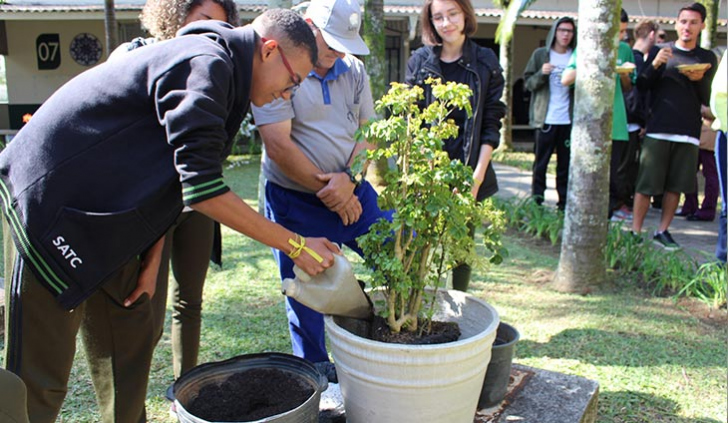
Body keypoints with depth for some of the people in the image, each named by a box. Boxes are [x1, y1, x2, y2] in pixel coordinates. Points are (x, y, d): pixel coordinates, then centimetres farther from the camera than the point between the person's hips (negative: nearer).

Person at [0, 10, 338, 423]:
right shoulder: (206, 63, -19)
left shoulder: (217, 70, 12)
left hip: (98, 216, 10)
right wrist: (295, 245, -21)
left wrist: (152, 258, 6)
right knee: (40, 374, -3)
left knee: (129, 338, 15)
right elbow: (203, 187, -26)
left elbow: (171, 180, 14)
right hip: (48, 200, -10)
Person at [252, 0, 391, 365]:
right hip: (295, 202, -4)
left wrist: (348, 180, -17)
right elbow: (279, 145, -18)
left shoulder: (354, 70, 5)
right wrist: (327, 191, -15)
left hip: (354, 193, 5)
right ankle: (316, 372, 31)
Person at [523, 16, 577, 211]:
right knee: (540, 162, 2)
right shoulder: (541, 54, 3)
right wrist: (541, 74, -17)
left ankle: (564, 202, 12)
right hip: (546, 119, -2)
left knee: (566, 163, 6)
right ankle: (536, 200, 9)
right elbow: (528, 83, 1)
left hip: (569, 120, 2)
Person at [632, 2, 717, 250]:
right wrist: (655, 65, -17)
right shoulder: (661, 51, 8)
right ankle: (636, 231, 2)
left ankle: (662, 232, 13)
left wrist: (700, 80, -12)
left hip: (688, 133, 2)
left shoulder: (707, 58, 12)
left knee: (676, 185, 3)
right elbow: (641, 85, 1)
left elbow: (707, 99, 8)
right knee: (647, 183, -4)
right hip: (658, 129, -2)